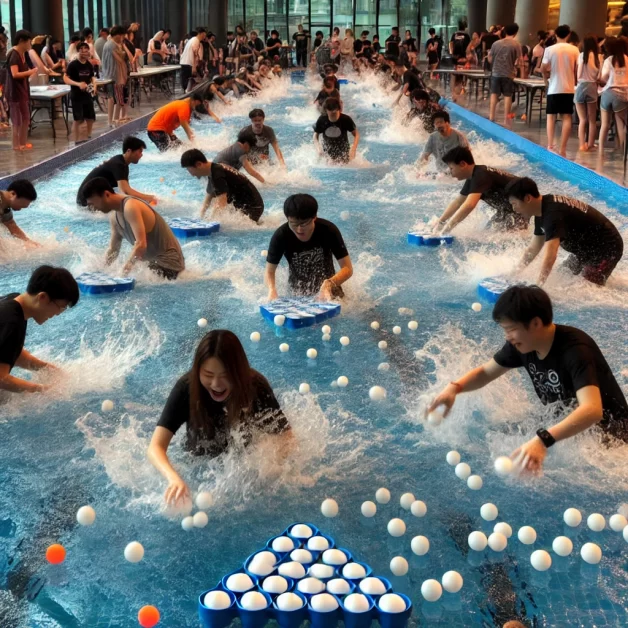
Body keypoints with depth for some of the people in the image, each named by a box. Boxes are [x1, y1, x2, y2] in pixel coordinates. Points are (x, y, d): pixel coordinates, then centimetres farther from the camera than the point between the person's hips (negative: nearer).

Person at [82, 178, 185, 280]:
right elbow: (113, 250, 17)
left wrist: (124, 272, -34)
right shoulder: (113, 216, 8)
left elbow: (141, 244, -32)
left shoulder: (130, 207, -22)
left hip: (168, 262, -10)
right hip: (152, 261, 10)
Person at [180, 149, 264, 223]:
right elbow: (208, 199, 19)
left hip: (251, 207, -10)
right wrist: (200, 219, 12)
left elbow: (221, 203, -32)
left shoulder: (217, 174, -23)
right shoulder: (212, 173, 8)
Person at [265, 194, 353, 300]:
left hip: (327, 287, 0)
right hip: (296, 292, 1)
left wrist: (329, 284, -41)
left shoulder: (328, 230, -23)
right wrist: (272, 289, -34)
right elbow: (269, 271, -11)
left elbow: (348, 268, -21)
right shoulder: (281, 236, -22)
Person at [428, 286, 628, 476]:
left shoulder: (576, 350, -33)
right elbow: (485, 372, 4)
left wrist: (543, 440, -60)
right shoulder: (523, 342, -11)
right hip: (564, 424, 7)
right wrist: (454, 388, -18)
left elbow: (592, 411, -47)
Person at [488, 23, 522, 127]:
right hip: (509, 73, -2)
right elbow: (519, 60, -6)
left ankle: (491, 116, 11)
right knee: (508, 96, 3)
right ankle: (506, 119, 4)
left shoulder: (496, 43, 4)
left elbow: (490, 60, 9)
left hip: (496, 73, 2)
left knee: (494, 94, 9)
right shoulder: (516, 44, -4)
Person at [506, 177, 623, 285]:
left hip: (606, 247, -10)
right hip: (586, 246, 10)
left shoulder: (552, 213, -34)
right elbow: (533, 249, 8)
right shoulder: (542, 210, -3)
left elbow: (550, 257, -46)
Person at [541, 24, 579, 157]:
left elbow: (543, 68, -5)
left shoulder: (550, 49, -5)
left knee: (551, 117, 9)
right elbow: (577, 69, 0)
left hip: (554, 87, -1)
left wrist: (546, 79, 13)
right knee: (567, 117, 2)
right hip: (569, 88, 1)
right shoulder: (574, 50, -1)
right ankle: (562, 148, -3)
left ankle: (550, 146, 2)